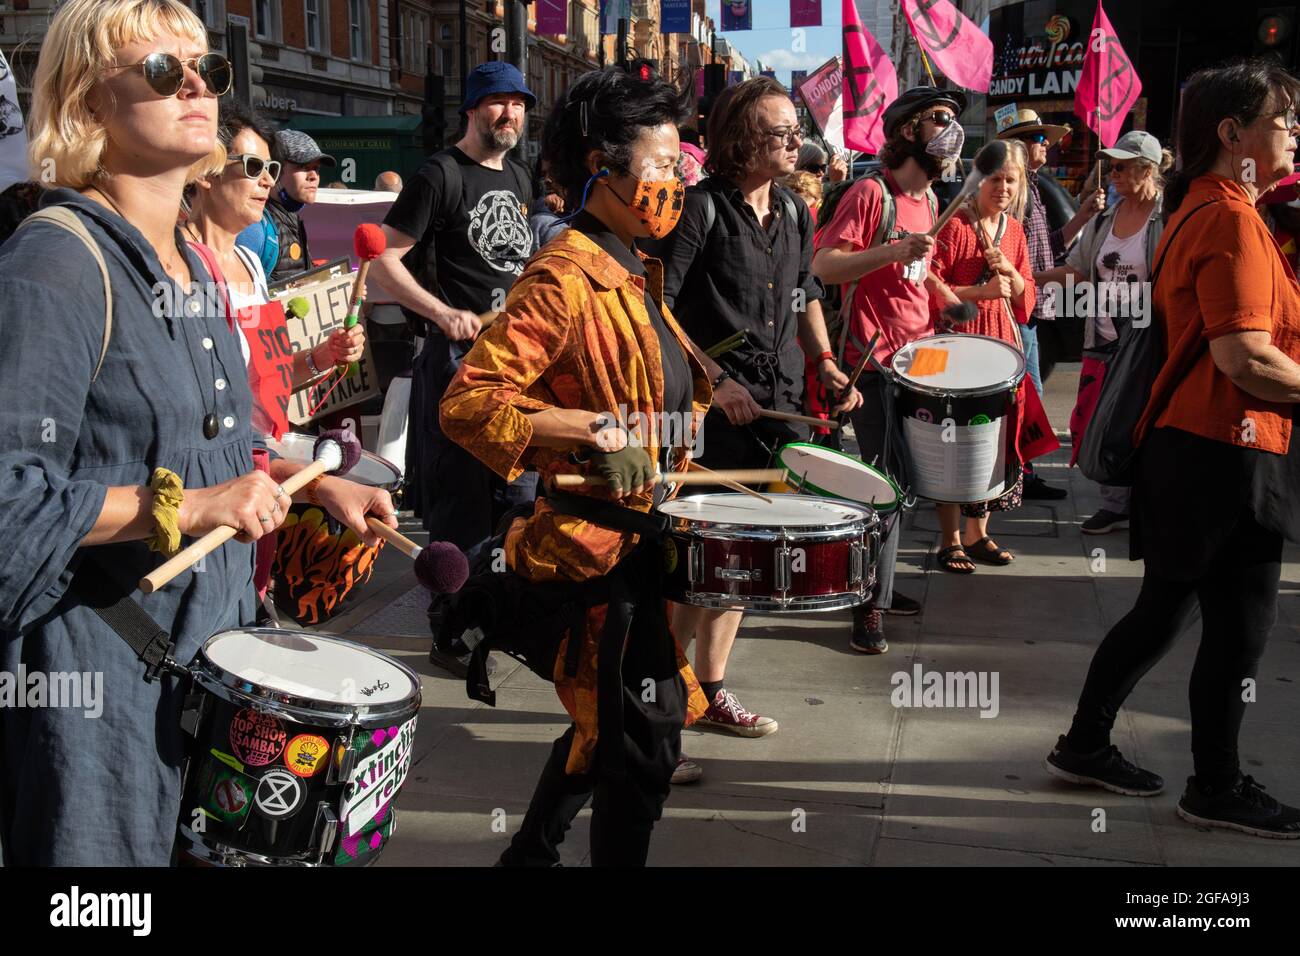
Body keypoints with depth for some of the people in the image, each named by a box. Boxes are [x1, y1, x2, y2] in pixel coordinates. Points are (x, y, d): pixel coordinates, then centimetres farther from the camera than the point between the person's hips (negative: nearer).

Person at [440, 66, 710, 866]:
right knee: (645, 739, 0)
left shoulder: (632, 273, 11)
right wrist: (595, 430, -30)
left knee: (607, 725, 22)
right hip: (602, 544, -10)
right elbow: (468, 401, -26)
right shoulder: (565, 279, -19)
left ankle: (532, 852, 38)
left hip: (643, 531, 10)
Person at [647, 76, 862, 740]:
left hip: (780, 402, 7)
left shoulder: (795, 212, 12)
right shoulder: (701, 208, -10)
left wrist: (824, 361, 10)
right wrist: (714, 378, -19)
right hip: (715, 405, -7)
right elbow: (657, 306, -14)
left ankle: (709, 689, 24)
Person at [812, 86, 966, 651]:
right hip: (874, 361, -8)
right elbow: (824, 266, -22)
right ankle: (870, 606, 4)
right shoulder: (870, 193, -12)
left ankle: (880, 583, 27)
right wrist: (893, 250, -31)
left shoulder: (928, 200, 14)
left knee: (903, 478, 13)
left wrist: (942, 294, 13)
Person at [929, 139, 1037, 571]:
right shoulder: (954, 227, -8)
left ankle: (978, 533, 21)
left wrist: (1009, 270, -4)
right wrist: (981, 291, -18)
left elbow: (1026, 296, 15)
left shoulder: (1014, 229, 12)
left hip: (1002, 342, 7)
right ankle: (950, 540, 7)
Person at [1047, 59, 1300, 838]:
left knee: (1164, 608, 17)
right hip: (1230, 452, -10)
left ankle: (1086, 746, 27)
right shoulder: (1232, 219, -17)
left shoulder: (1201, 207, 14)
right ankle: (1218, 789, 18)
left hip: (1187, 444, 10)